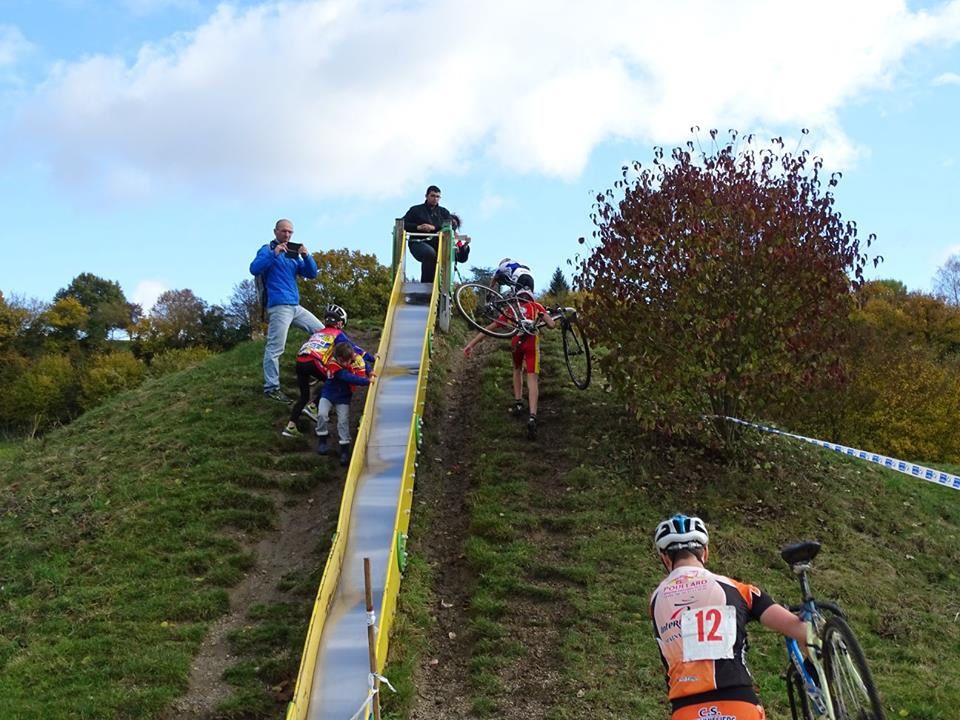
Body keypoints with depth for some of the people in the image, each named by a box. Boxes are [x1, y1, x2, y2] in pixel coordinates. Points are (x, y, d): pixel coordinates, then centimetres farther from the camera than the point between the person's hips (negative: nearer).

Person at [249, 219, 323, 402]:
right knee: (275, 348, -12)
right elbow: (254, 269, -16)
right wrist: (274, 253, -22)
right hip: (279, 306, -8)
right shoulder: (267, 250, 2)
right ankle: (271, 388, -11)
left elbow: (311, 274, 14)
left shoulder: (293, 254, 22)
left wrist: (307, 256, -3)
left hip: (295, 306, 8)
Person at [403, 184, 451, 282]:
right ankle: (425, 284, -32)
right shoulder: (416, 210, 17)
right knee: (430, 253, -37)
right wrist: (418, 227, -8)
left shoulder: (444, 212, 22)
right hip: (418, 242, -3)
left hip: (436, 243, 3)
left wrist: (434, 227, -12)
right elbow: (403, 224, 8)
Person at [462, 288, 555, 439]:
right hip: (532, 340, -2)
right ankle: (532, 417, -21)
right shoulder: (537, 306, 28)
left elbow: (489, 328, 27)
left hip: (516, 340, 2)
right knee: (532, 379, -4)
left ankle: (518, 403, 23)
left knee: (517, 369, 32)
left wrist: (471, 343, 26)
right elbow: (551, 324, 12)